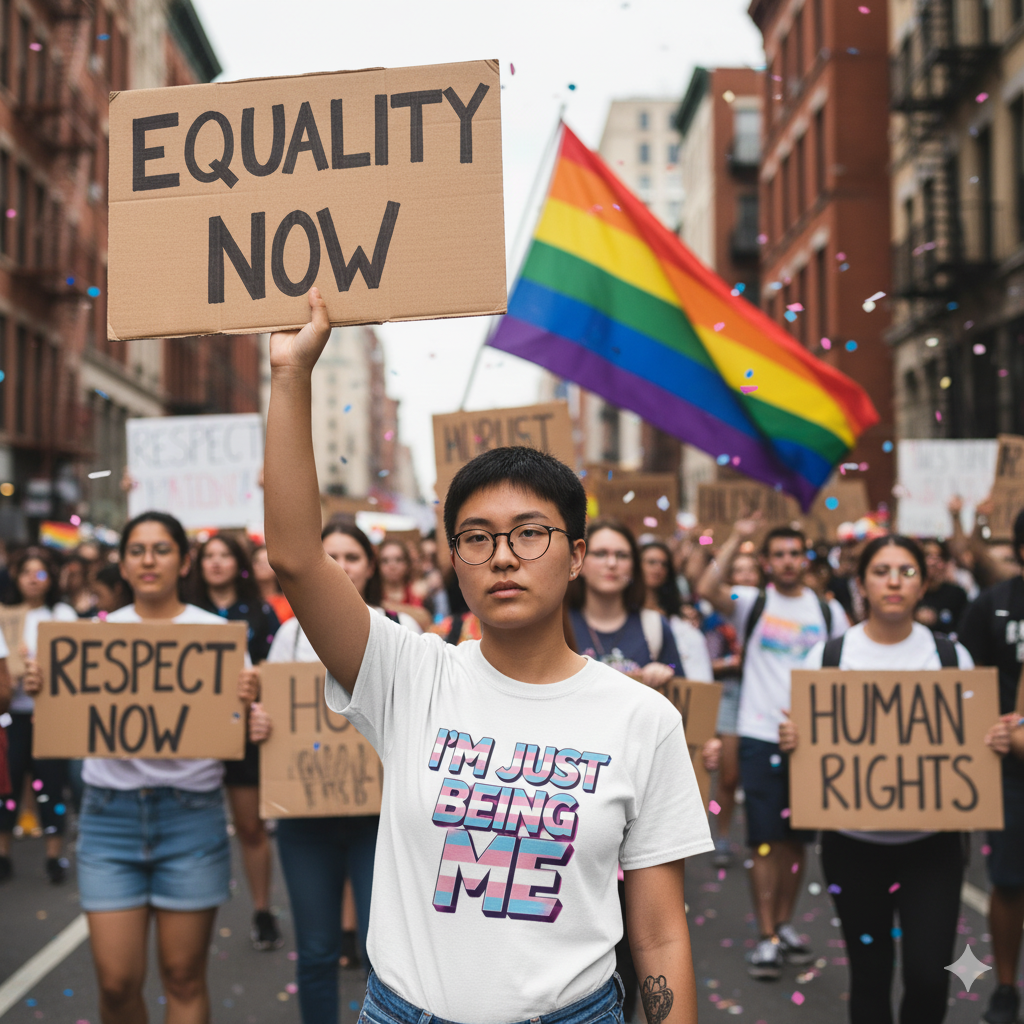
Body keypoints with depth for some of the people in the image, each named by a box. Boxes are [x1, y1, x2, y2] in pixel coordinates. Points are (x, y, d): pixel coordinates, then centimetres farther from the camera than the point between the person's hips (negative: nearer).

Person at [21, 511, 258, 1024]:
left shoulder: (217, 631, 2)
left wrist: (246, 700, -21)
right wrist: (41, 688, -10)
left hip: (190, 813, -1)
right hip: (109, 812, 2)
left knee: (184, 976, 5)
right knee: (117, 981, 1)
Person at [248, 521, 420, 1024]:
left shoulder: (401, 628, 6)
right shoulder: (293, 632, 9)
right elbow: (266, 708, 8)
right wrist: (257, 723, -14)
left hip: (382, 808, -1)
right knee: (316, 952, 8)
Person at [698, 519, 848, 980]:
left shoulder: (828, 611, 9)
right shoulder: (752, 602, 1)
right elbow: (707, 589, -19)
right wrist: (736, 539, -19)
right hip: (761, 735, -3)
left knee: (797, 837, 11)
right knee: (766, 840, -4)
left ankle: (784, 924, 26)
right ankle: (767, 937, 3)